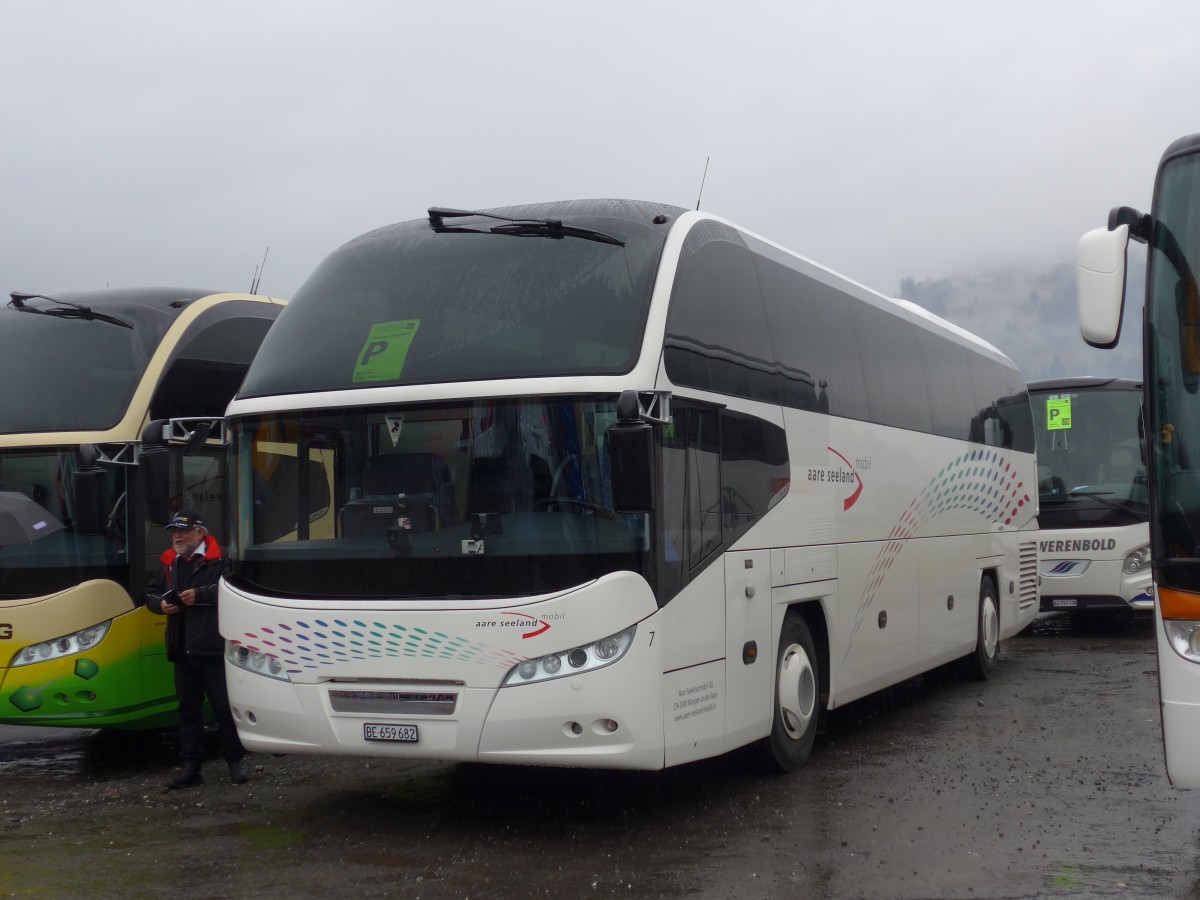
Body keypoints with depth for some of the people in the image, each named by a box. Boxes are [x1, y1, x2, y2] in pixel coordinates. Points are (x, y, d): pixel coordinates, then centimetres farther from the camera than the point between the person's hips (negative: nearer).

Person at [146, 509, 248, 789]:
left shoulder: (219, 560, -6)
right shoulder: (170, 564, 17)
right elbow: (151, 594, 22)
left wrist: (199, 595, -21)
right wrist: (160, 604, 1)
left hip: (212, 647, -7)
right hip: (182, 649, 7)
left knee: (224, 706, -1)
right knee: (188, 708, 10)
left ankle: (236, 761, 12)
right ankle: (191, 767, 15)